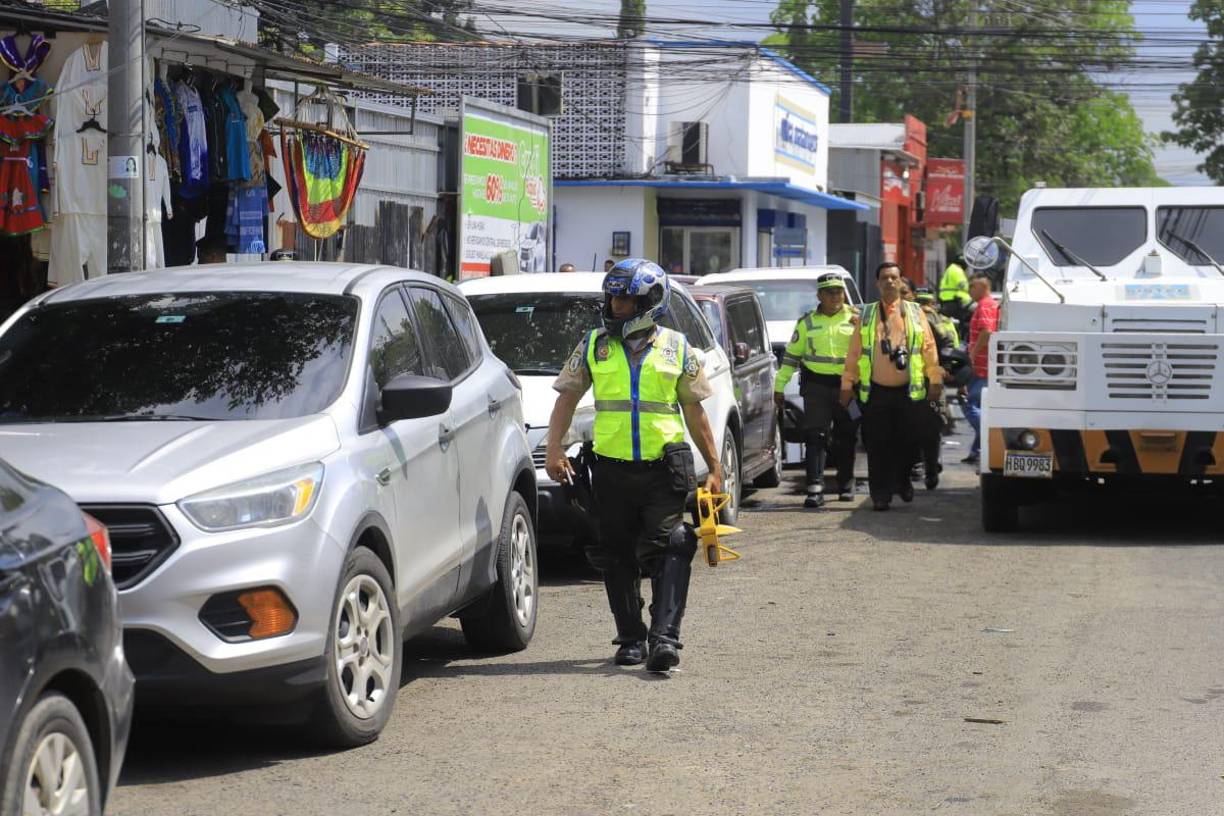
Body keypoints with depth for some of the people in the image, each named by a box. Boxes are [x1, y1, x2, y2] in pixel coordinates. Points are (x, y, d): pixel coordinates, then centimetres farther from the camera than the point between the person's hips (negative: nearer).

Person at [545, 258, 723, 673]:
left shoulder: (676, 347, 7)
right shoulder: (594, 345, 8)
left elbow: (694, 411, 11)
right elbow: (567, 398, 10)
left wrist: (714, 467, 9)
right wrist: (553, 449, -2)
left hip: (664, 467, -2)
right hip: (612, 467, 2)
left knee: (668, 552, -12)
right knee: (618, 557, 7)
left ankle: (664, 637, -16)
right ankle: (631, 638, 17)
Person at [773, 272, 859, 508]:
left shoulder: (856, 317, 5)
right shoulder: (807, 322, 9)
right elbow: (791, 356, 13)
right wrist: (779, 386, 11)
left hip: (848, 385, 0)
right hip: (816, 385, 0)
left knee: (846, 438, 9)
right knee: (815, 436, -8)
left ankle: (846, 484, 22)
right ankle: (815, 488, -12)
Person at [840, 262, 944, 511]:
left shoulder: (915, 313, 8)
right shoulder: (867, 315, 9)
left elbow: (929, 347, 7)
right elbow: (854, 352, 8)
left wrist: (935, 380, 3)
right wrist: (847, 385, 5)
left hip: (909, 391, 0)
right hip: (876, 391, 0)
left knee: (907, 442, 5)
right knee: (878, 446, -1)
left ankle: (902, 481, 30)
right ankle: (881, 493, 5)